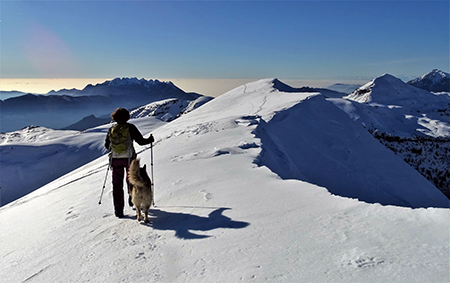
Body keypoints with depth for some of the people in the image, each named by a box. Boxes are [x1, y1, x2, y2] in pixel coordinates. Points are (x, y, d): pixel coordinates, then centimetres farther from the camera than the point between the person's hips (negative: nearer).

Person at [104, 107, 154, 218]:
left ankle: (118, 209, 9)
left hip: (115, 159, 2)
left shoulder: (111, 129, 2)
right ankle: (132, 198, 35)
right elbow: (140, 141, -7)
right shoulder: (130, 127, -8)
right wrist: (150, 139, 12)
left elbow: (107, 145, 11)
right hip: (129, 158, -2)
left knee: (117, 183, 8)